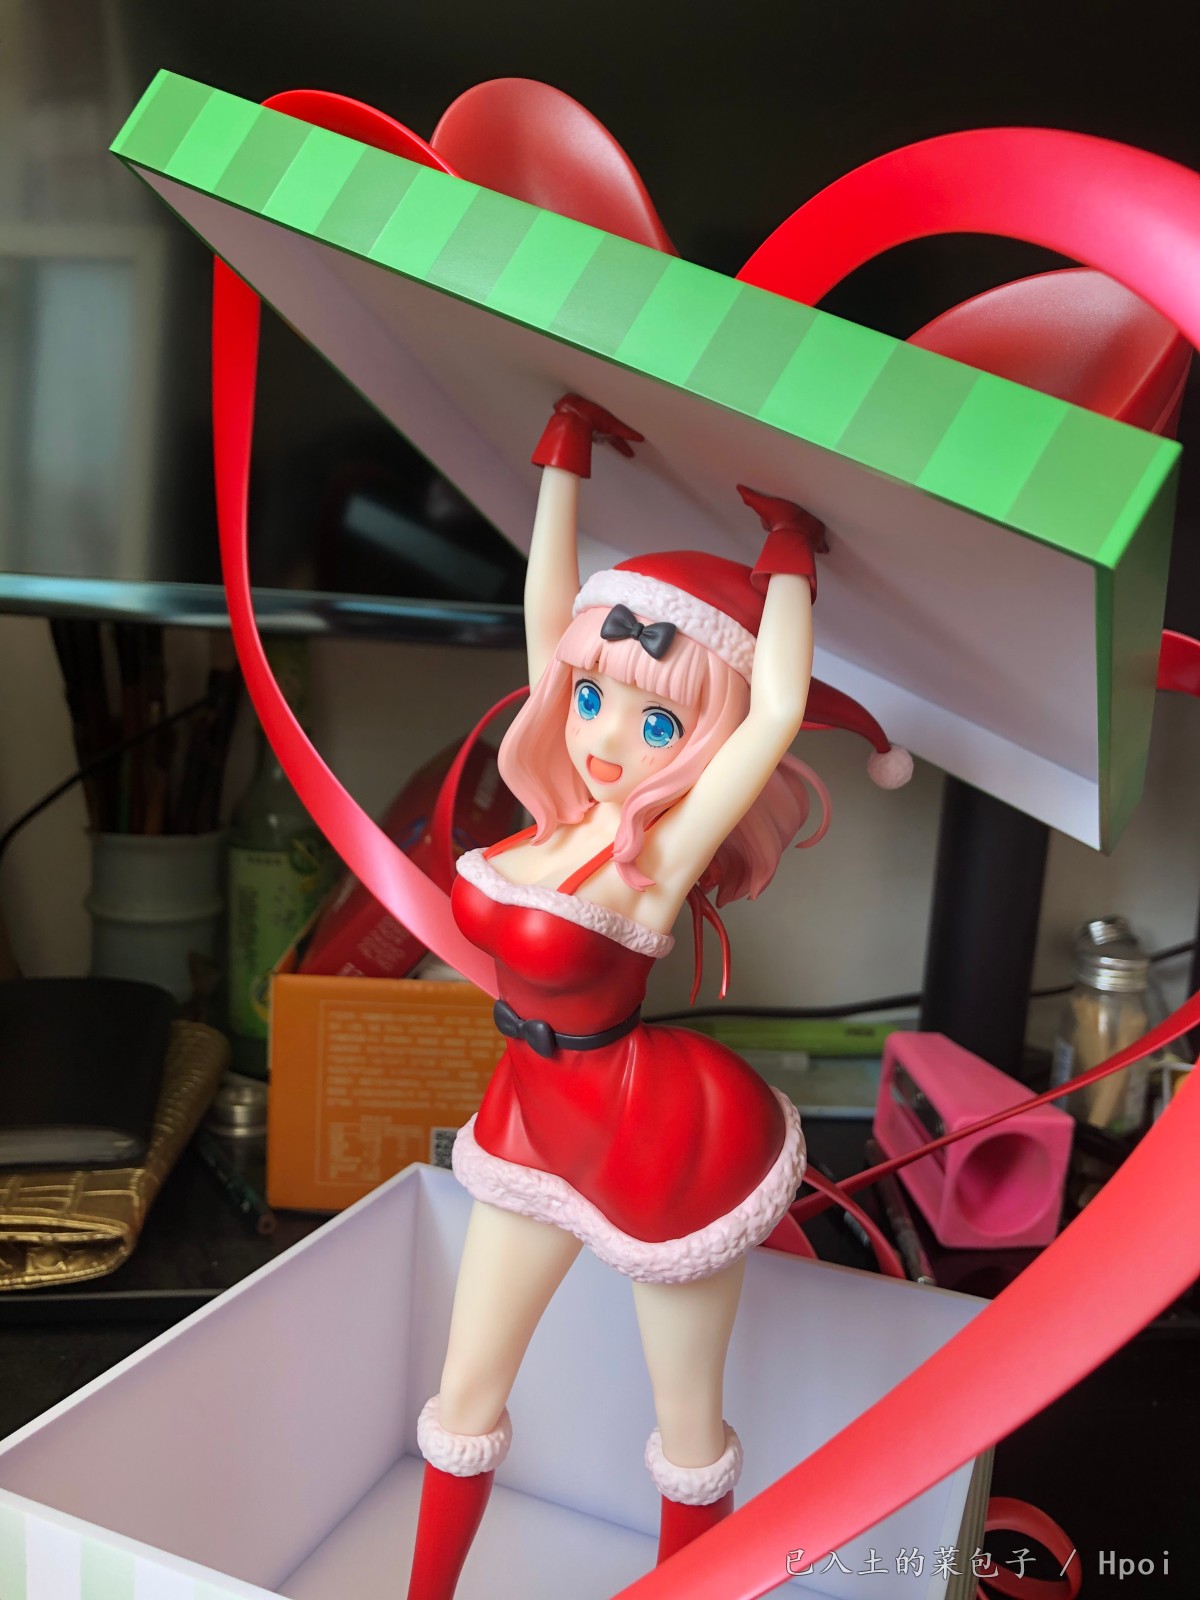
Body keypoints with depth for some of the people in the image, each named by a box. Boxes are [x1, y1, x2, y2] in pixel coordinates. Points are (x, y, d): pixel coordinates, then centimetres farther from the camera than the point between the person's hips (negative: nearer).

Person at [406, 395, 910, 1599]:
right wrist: (566, 441, -7)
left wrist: (789, 542, -29)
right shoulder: (565, 806, -8)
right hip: (539, 1119, 6)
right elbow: (547, 603, -7)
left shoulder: (656, 856, -24)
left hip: (659, 1136, -6)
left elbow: (778, 713, -40)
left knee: (688, 1423, 17)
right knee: (466, 1396, 18)